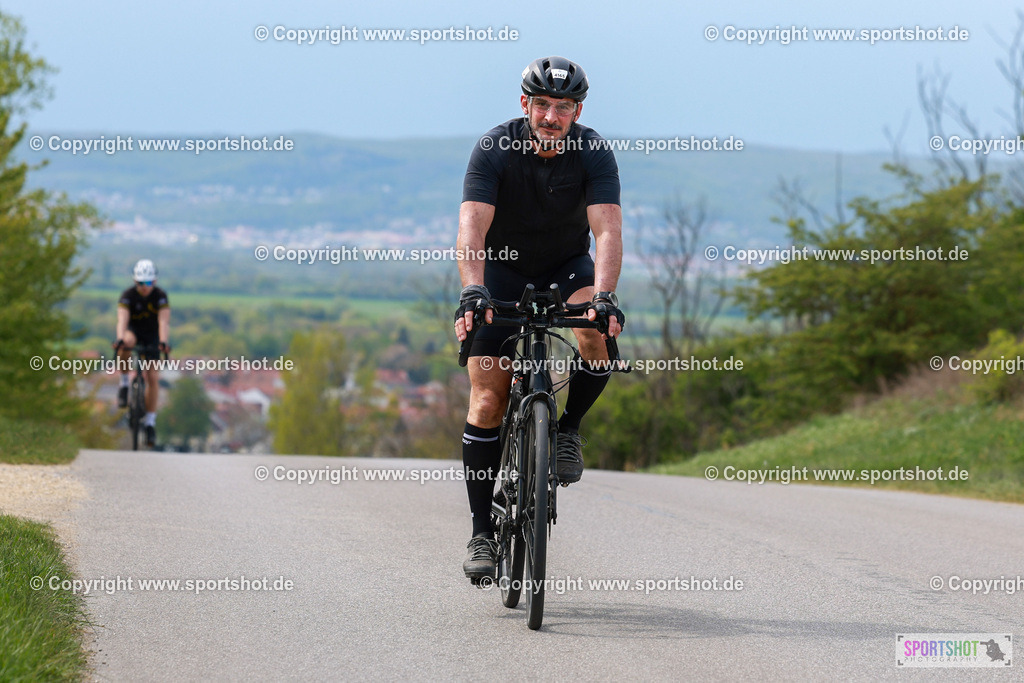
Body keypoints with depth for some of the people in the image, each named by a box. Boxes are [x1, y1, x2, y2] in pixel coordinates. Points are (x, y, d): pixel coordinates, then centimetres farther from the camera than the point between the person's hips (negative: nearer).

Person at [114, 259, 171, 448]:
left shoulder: (160, 296, -21)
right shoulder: (128, 295, -22)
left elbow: (163, 321, -33)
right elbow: (122, 319, -35)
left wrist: (163, 342, -50)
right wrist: (120, 339, -54)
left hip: (151, 336, 1)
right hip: (132, 331, -1)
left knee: (153, 378, -10)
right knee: (126, 343, -39)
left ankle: (150, 422, 1)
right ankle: (124, 382, -19)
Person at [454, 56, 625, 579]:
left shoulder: (593, 153, -21)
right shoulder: (494, 148, -23)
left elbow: (607, 229, -32)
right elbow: (472, 227, -34)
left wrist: (604, 296, -49)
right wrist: (472, 291, -51)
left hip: (567, 264, 1)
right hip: (503, 266, -1)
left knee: (598, 337, -33)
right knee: (487, 402, -10)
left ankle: (569, 427, -5)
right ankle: (483, 533, -2)